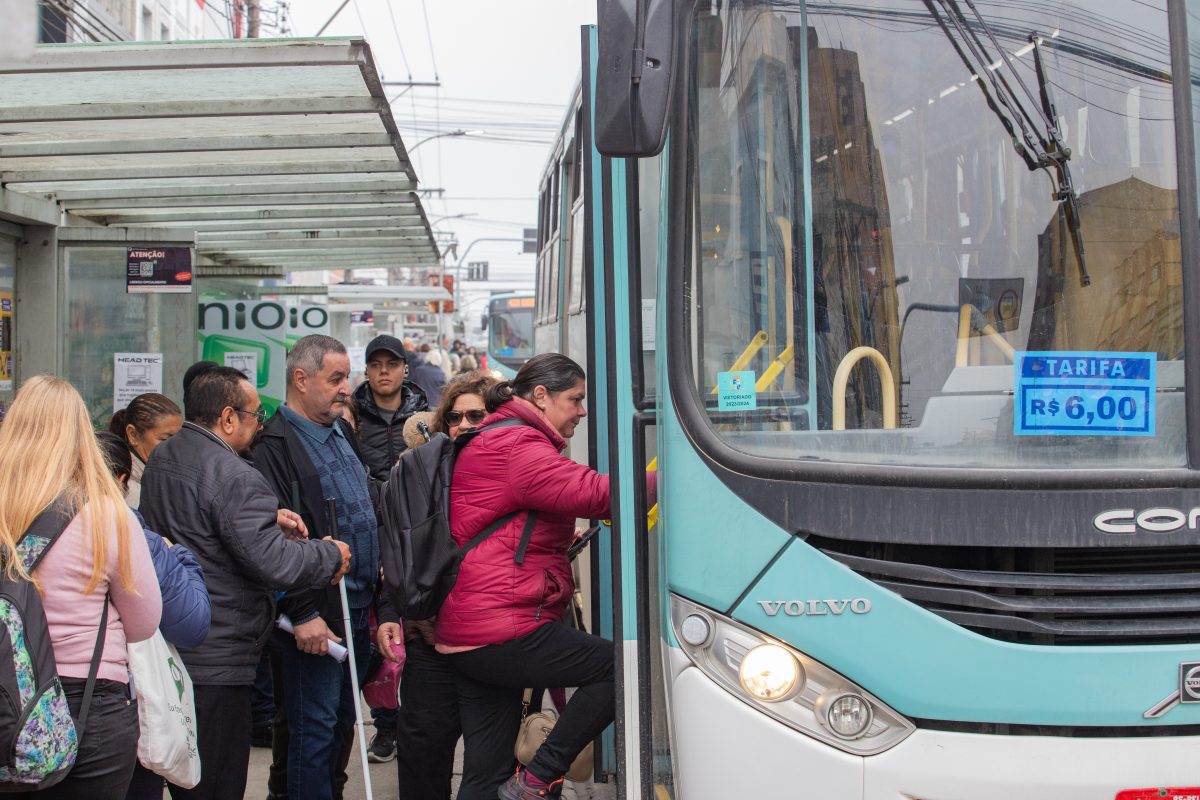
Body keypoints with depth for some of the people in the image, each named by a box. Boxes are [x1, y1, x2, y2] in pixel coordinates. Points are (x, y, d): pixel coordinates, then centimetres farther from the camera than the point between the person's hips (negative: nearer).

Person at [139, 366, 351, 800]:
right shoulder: (234, 477, -20)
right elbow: (275, 563, -24)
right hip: (214, 663, -9)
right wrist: (331, 556, -6)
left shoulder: (161, 459, 10)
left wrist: (268, 518, 13)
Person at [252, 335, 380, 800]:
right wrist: (302, 613, -23)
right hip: (317, 617, -8)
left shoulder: (343, 432, 14)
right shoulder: (275, 445, -14)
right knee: (315, 729, -1)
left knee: (343, 721, 17)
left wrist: (375, 592, 18)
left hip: (358, 609, 8)